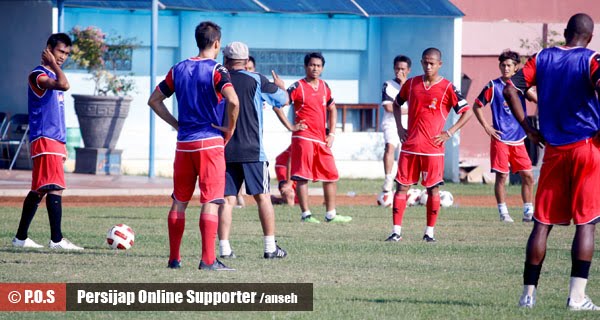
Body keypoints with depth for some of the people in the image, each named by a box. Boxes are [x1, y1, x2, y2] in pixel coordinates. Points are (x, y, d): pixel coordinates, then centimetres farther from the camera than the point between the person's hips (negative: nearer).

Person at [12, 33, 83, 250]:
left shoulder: (53, 74, 20)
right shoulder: (38, 75, -10)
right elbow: (63, 85, -31)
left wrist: (62, 144, 23)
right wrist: (52, 63, -16)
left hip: (55, 140, 10)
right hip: (45, 140, -10)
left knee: (39, 190, 12)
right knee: (55, 188, -16)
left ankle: (21, 237, 17)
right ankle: (57, 239, -20)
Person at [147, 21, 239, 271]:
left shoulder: (179, 69, 9)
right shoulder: (216, 70, -8)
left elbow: (154, 100, 14)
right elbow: (233, 101, -23)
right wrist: (230, 128, -8)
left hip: (184, 143, 5)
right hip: (211, 142, -5)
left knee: (179, 201, 13)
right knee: (211, 201, -5)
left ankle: (174, 258, 17)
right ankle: (208, 260, -10)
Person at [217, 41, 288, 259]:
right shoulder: (256, 81, -3)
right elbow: (283, 101, 7)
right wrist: (280, 86, 29)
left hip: (224, 151, 2)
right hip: (252, 151, -2)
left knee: (227, 200, 4)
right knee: (263, 197, 5)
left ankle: (224, 248, -3)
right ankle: (270, 247, 4)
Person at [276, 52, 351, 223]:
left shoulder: (324, 86, 13)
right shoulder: (298, 87, -5)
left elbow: (332, 109, 25)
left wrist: (332, 134, 14)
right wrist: (290, 127, -12)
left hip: (321, 139, 7)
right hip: (304, 137, -7)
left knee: (331, 175, 8)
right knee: (302, 177, -6)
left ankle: (331, 214, 15)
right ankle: (306, 214, -3)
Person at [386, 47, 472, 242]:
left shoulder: (447, 88, -3)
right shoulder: (411, 84, 8)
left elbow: (467, 112, -2)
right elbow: (397, 104, 24)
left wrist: (449, 133, -9)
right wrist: (399, 127, 12)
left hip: (433, 147, -3)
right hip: (410, 145, 3)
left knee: (433, 189, 1)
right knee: (402, 186, 0)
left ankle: (430, 232, 9)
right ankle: (396, 231, 2)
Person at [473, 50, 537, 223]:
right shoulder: (493, 86, -2)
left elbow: (538, 100, -4)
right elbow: (476, 106, 4)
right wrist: (486, 127, -3)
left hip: (518, 140, 3)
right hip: (500, 139, -3)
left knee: (528, 176, 1)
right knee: (501, 176, -4)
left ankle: (528, 212, 10)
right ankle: (503, 212, 5)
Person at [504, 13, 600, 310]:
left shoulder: (542, 58, 9)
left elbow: (510, 90, 1)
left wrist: (528, 130, 5)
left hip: (553, 149, 4)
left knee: (542, 222, 9)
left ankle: (528, 293, 7)